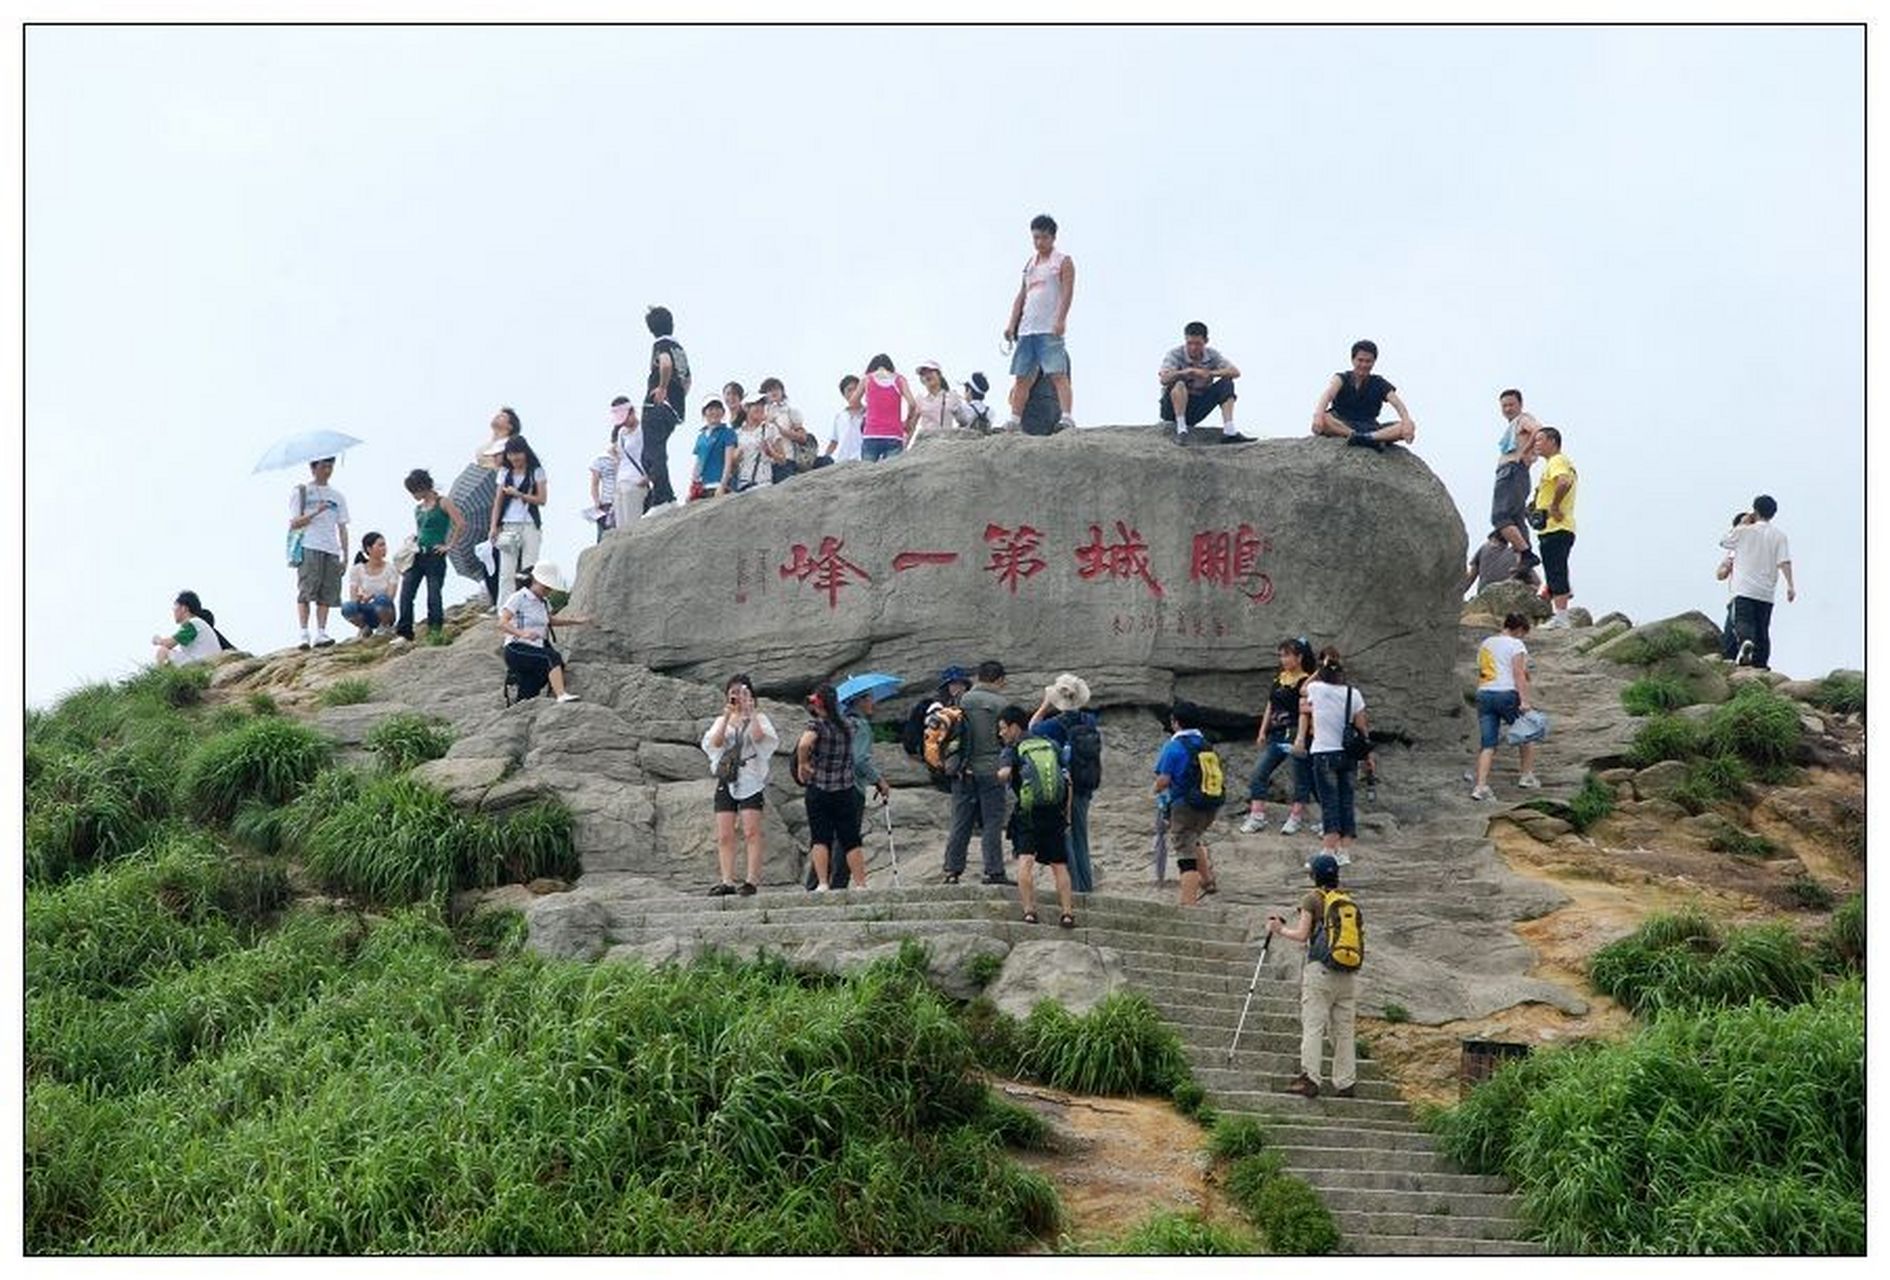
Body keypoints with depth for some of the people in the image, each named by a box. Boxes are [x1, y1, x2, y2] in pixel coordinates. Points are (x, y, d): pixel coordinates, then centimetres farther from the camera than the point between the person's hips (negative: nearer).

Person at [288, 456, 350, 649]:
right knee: (305, 592, -11)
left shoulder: (337, 496, 20)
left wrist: (345, 556, 10)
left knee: (327, 594, -2)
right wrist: (316, 513, -14)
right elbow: (294, 524, 0)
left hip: (331, 550, 4)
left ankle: (321, 633, -3)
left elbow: (342, 528, 19)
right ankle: (304, 634, -14)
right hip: (309, 548, -4)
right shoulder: (301, 492, 8)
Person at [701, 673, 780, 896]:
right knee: (724, 836, -1)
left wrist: (750, 713, -11)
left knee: (751, 832, -11)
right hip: (726, 780, 4)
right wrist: (726, 718, -8)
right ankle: (727, 881, 0)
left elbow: (759, 737, -14)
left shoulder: (758, 718, 8)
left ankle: (752, 880, -13)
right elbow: (714, 743, -1)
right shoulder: (722, 720, 18)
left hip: (750, 779, -4)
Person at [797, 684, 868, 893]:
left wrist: (803, 764, -12)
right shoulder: (846, 724, 5)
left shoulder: (816, 723, -10)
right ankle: (861, 883, 7)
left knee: (820, 839, 1)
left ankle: (822, 883, -6)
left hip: (819, 790, -4)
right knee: (851, 840, 8)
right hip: (846, 790, 4)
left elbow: (804, 744, -27)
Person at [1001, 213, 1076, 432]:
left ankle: (1066, 418, -20)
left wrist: (1060, 320, -21)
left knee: (1058, 374, -14)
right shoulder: (1030, 264, 22)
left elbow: (1067, 292, -8)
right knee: (1022, 377, 5)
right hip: (1026, 329, 7)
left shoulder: (1063, 261, 3)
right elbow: (1021, 295, 20)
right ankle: (1014, 419, 7)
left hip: (1050, 330, -7)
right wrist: (1012, 324, 10)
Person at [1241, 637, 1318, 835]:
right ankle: (1257, 817, -2)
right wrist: (1263, 731, 12)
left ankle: (1296, 818, 12)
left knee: (1301, 779, 3)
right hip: (1276, 736, 7)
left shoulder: (1306, 682, -7)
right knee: (1258, 774, -2)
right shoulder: (1279, 679, 14)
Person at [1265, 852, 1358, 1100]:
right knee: (1345, 1029, 7)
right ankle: (1345, 1083, 7)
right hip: (1348, 973, 5)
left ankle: (1309, 1078, -12)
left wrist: (1280, 930, 9)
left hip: (1320, 969, -5)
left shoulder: (1312, 899, -3)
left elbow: (1301, 935, -7)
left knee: (1313, 1026, -5)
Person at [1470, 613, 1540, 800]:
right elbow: (1519, 674, -13)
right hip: (1507, 694, -6)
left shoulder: (1485, 644, 19)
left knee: (1487, 744, 2)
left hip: (1484, 694, 6)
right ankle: (1527, 776, 21)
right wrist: (1524, 701, -19)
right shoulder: (1516, 645, -2)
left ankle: (1480, 786, -10)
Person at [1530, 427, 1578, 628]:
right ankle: (1559, 616, 14)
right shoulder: (1563, 462, 23)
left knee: (1556, 574, -11)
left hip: (1555, 529, -10)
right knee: (1555, 574, 12)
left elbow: (1564, 483, -31)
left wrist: (1554, 506, -22)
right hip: (1560, 529, 10)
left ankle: (1560, 617, -14)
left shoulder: (1557, 462, -11)